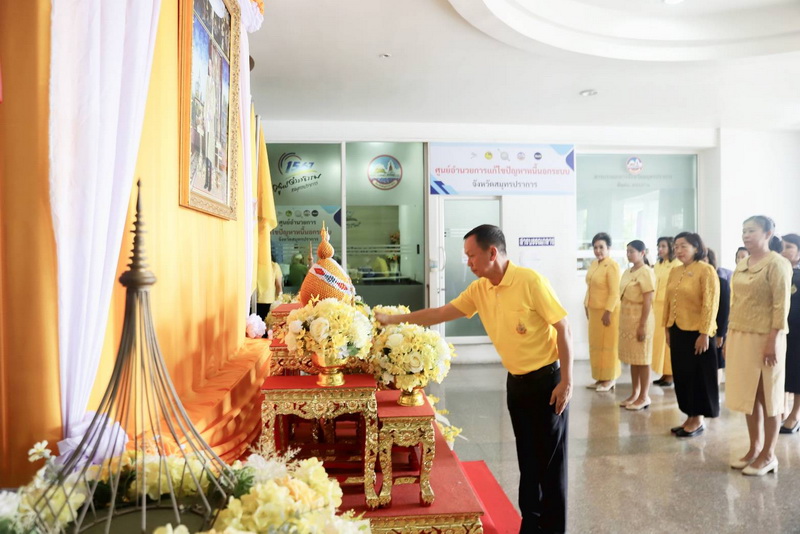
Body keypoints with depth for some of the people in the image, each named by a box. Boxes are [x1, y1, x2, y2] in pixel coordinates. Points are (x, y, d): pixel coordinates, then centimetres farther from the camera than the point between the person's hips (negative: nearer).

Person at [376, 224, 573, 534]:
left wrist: (566, 381, -17)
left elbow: (563, 328, -15)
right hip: (516, 382, 6)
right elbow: (441, 313, 6)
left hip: (547, 379, -6)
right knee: (527, 456, 16)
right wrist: (392, 320, 5)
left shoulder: (530, 281, -19)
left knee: (551, 459, 5)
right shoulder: (479, 290, 1)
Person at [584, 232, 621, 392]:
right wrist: (586, 305, 14)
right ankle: (600, 378, 22)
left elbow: (615, 292, -18)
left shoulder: (612, 265, -15)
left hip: (607, 311, -8)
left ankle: (610, 379, 12)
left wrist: (608, 312, -20)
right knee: (595, 344, 12)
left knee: (608, 344, 1)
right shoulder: (593, 264, 10)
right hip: (594, 310, 8)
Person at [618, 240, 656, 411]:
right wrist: (622, 321, 14)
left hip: (640, 320, -8)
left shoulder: (646, 272, -12)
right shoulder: (627, 272, 13)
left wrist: (643, 325, -18)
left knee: (642, 359, 1)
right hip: (627, 320, 8)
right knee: (632, 358, 13)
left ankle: (644, 397, 10)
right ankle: (634, 394, 22)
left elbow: (648, 301, -16)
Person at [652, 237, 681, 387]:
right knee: (658, 339, 6)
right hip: (657, 306, 7)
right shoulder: (658, 265, 16)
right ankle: (664, 374, 14)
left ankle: (670, 375, 7)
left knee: (669, 341, -2)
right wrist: (652, 304, 13)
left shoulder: (677, 264, -8)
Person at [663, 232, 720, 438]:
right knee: (681, 375, 12)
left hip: (696, 332, -7)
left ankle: (698, 420, 16)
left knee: (698, 376, 4)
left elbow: (710, 304, -15)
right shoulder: (674, 271, 10)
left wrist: (704, 334, -19)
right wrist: (667, 328, 11)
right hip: (677, 331, 7)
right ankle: (690, 417, 24)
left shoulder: (706, 270, -10)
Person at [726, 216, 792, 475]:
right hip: (739, 336, 7)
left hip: (764, 338, -7)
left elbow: (781, 306, -14)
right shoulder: (741, 265, 12)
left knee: (768, 397, 5)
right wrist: (729, 335, 11)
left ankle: (768, 455, 16)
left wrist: (773, 340, -18)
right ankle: (754, 449, 24)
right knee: (748, 395, 12)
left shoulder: (777, 263, -9)